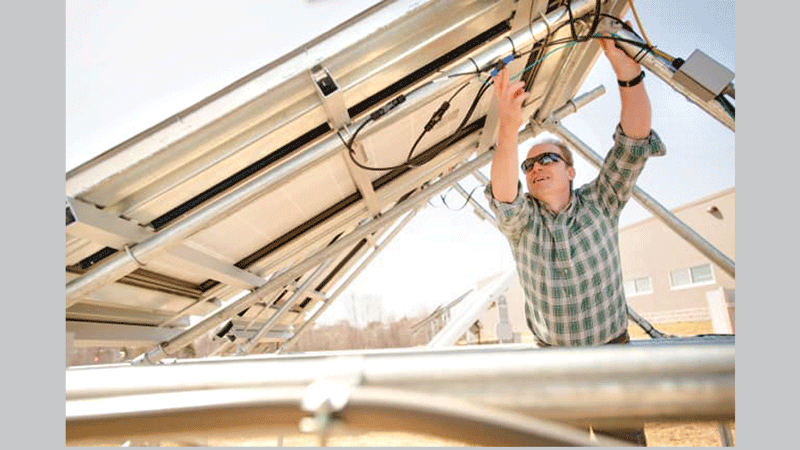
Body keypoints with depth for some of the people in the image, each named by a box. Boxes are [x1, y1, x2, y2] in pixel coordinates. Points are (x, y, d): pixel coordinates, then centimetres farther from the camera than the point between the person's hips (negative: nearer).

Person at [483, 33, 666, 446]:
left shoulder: (600, 205, -6)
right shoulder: (520, 222, -9)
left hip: (612, 350, 0)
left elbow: (635, 142, -18)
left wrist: (626, 70, -31)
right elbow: (504, 196, -32)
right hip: (553, 361, 0)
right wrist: (509, 127, -48)